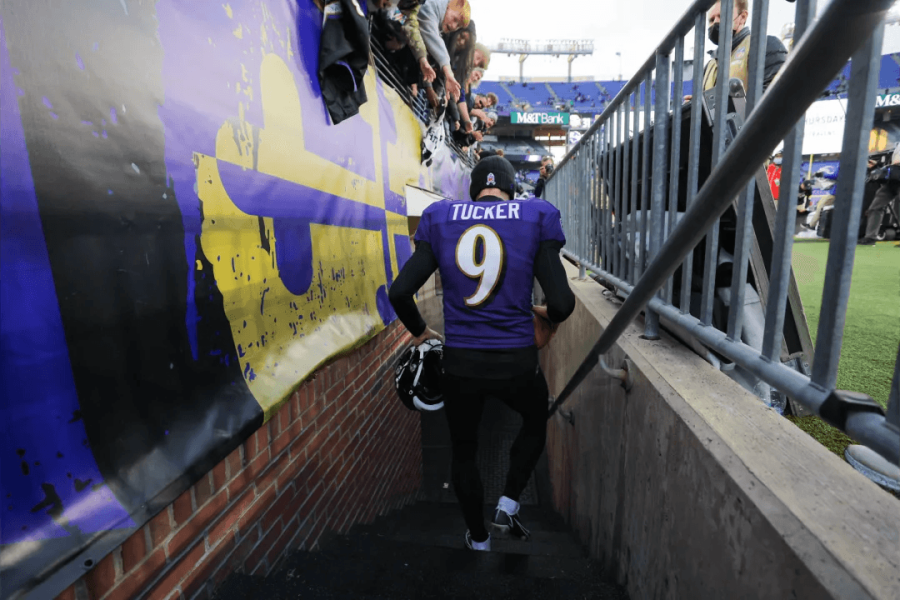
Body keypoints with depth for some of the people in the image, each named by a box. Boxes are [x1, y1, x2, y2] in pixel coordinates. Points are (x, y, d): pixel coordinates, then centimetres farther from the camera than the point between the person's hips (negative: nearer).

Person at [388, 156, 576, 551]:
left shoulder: (439, 219, 2)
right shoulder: (537, 218, -3)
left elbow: (400, 292, -3)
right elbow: (562, 302, -11)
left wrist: (419, 331, 16)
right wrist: (550, 317, 13)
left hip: (460, 364, 2)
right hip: (516, 363, -1)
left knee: (464, 451, 27)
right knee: (535, 422, 35)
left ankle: (478, 540, 46)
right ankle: (508, 506, 29)